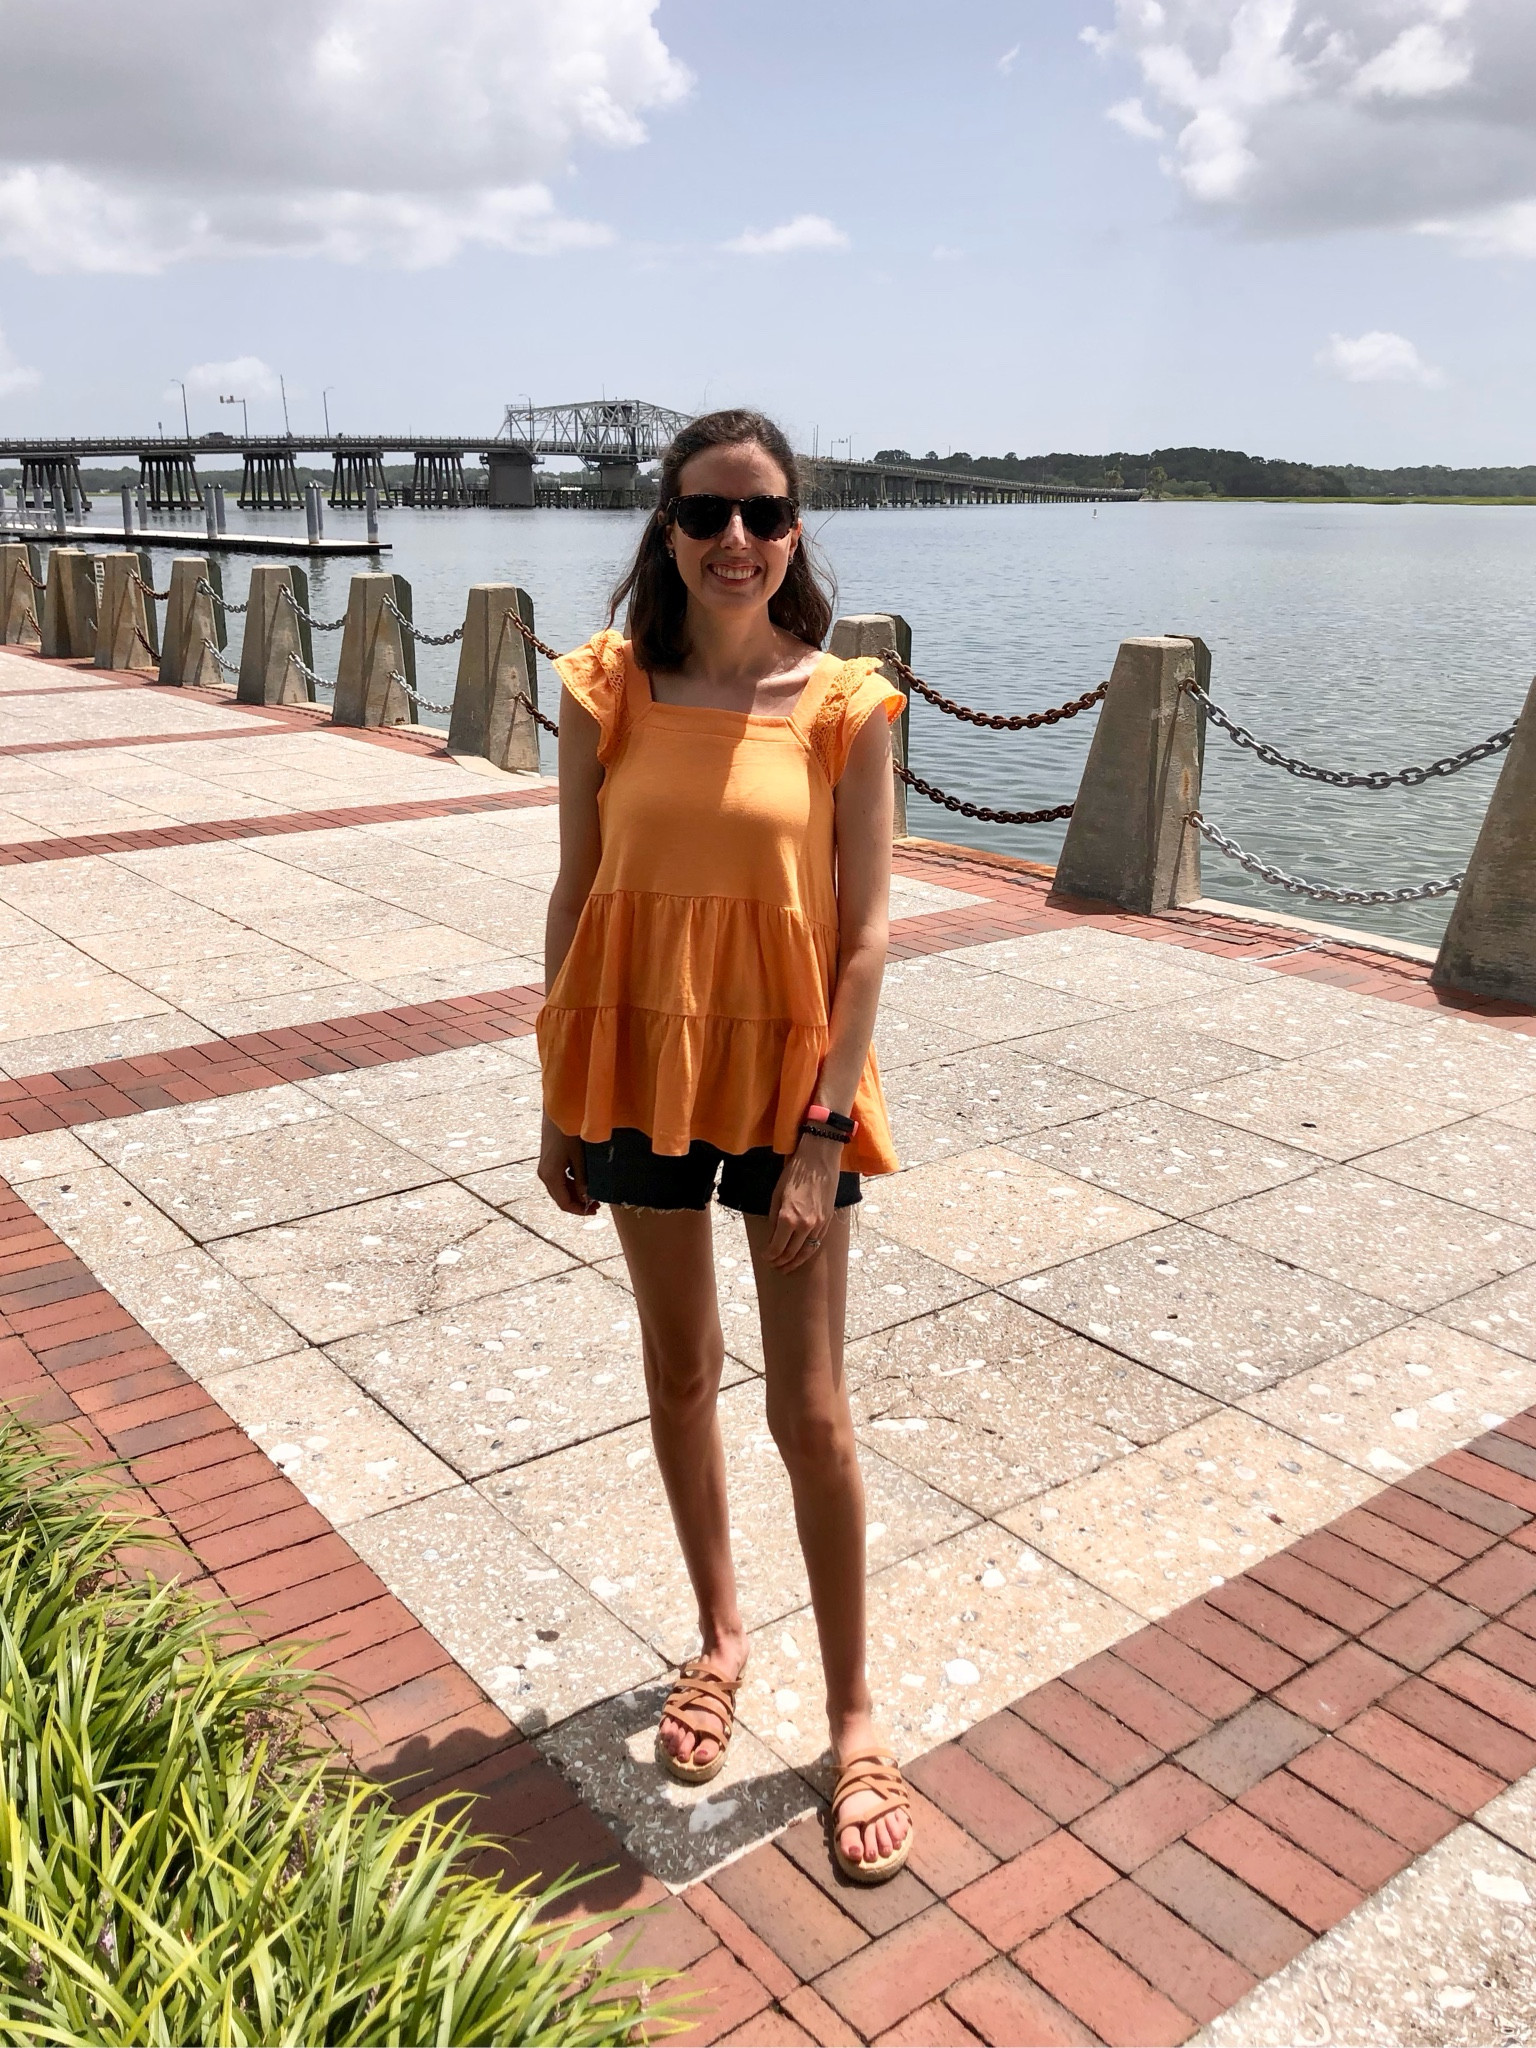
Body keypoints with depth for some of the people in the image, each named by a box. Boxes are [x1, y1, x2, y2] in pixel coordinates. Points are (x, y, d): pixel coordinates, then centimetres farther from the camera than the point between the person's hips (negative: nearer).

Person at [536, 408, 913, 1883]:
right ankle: (720, 1632, 41)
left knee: (809, 1409, 4)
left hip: (789, 1075, -2)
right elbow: (575, 897, 1)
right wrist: (559, 1103, 2)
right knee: (678, 1376, 17)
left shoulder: (843, 708, -8)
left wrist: (826, 1131, -13)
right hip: (642, 1068, 3)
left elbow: (864, 938, -8)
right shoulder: (607, 690, -3)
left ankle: (854, 1715, 24)